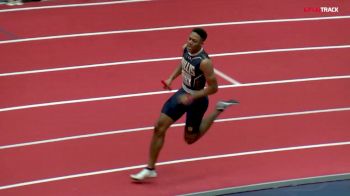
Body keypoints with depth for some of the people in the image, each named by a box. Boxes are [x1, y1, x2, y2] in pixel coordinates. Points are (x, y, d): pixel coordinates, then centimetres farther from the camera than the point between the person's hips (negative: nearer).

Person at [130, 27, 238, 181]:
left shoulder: (204, 62, -31)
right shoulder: (186, 48, -10)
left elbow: (213, 87, -24)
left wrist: (191, 97, -26)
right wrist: (172, 78, 3)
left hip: (196, 99, -6)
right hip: (183, 93, 6)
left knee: (190, 138, 11)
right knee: (159, 127, -2)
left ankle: (218, 110, 27)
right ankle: (150, 169, 8)